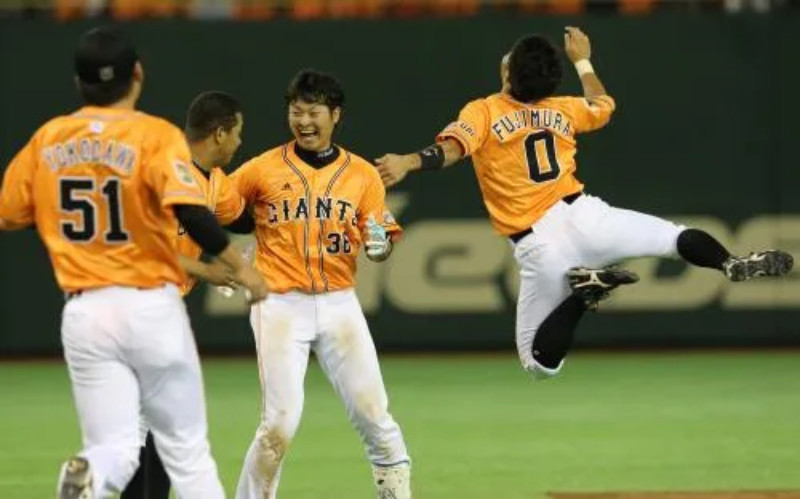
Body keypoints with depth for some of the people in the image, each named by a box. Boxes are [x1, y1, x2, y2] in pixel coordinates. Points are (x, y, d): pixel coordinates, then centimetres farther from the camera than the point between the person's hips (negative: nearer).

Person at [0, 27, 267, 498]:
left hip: (84, 314, 3)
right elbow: (189, 210, -22)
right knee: (187, 449, 11)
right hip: (151, 307, -2)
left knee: (114, 448, 2)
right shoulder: (155, 135, -7)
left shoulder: (48, 139, 6)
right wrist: (238, 266, -11)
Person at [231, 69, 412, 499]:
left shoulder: (362, 174, 6)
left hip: (338, 305, 2)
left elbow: (379, 241, 5)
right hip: (280, 306, -2)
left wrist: (379, 243, -17)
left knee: (371, 410, -3)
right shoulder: (263, 170, 1)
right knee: (280, 421, -9)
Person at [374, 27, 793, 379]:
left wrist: (408, 163, -35)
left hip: (538, 248, -2)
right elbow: (604, 106, 34)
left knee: (540, 362, 8)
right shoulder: (563, 110, 12)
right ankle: (731, 265, -17)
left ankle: (581, 293, -18)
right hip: (582, 217, 2)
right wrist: (583, 62, 48)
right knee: (680, 237, 13)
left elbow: (450, 148, -21)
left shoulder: (483, 112, 0)